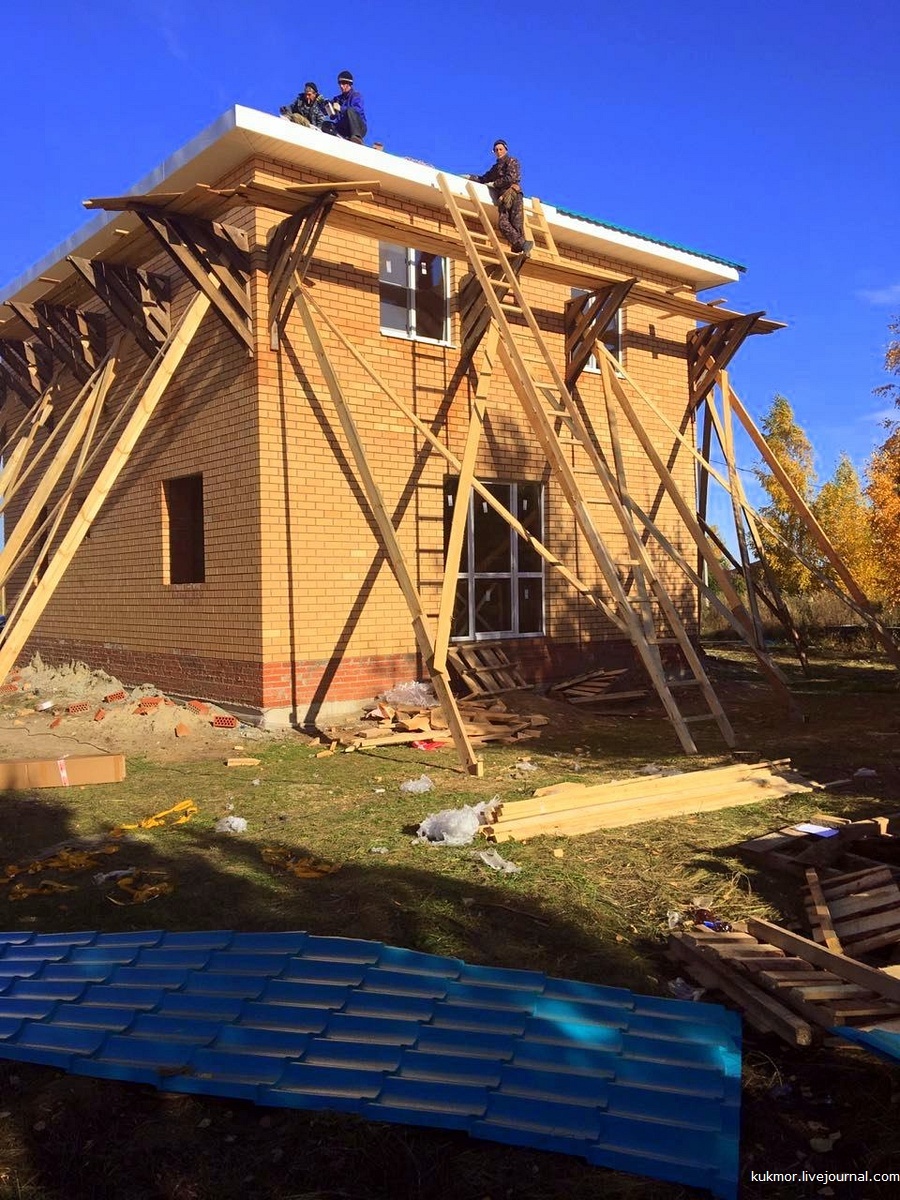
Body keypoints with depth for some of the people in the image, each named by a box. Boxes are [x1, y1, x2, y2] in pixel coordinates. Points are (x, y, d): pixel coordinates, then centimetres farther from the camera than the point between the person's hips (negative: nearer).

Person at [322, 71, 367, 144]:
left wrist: (341, 109, -26)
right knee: (326, 125, -12)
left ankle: (357, 138, -47)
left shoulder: (356, 95, 2)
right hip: (344, 129, 6)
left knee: (349, 110, -31)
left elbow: (358, 109, -19)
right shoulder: (338, 99, 19)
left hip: (359, 128, -6)